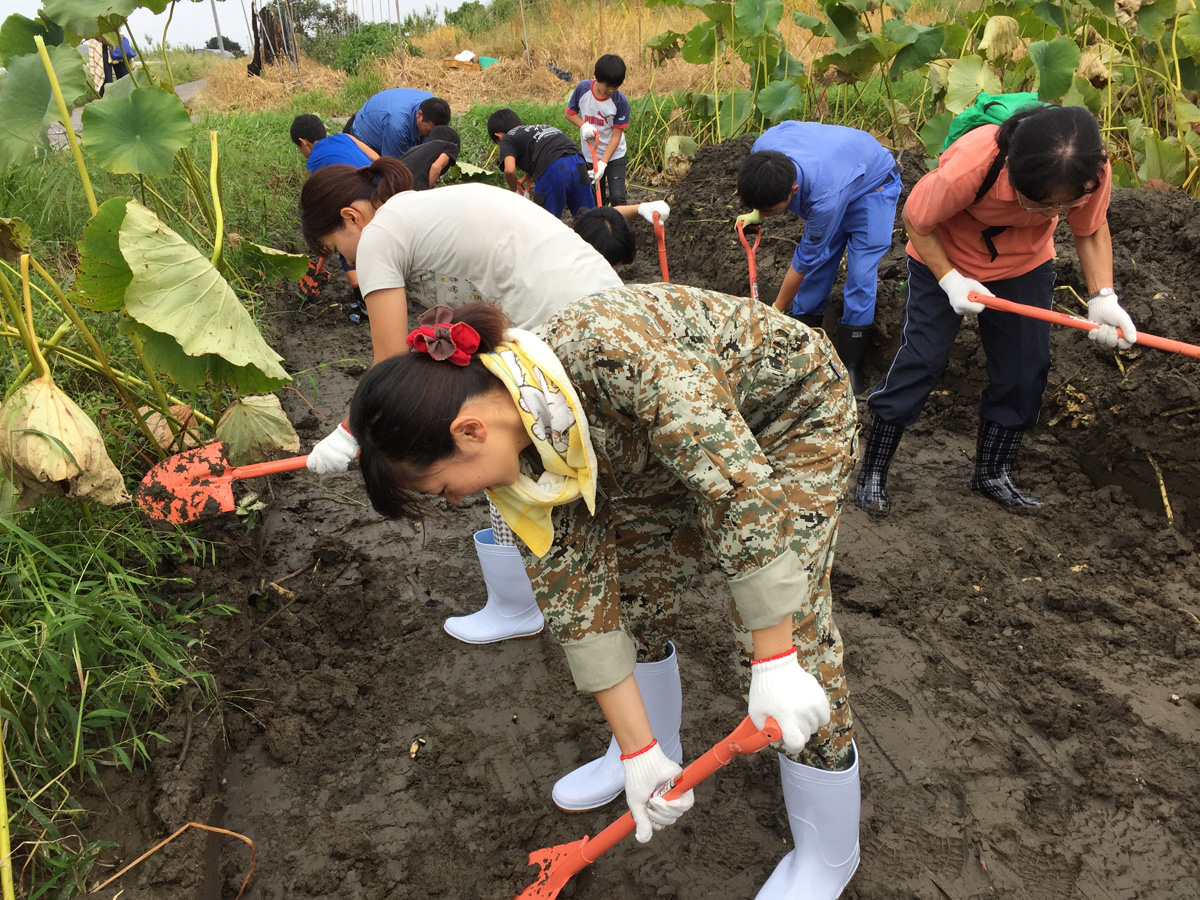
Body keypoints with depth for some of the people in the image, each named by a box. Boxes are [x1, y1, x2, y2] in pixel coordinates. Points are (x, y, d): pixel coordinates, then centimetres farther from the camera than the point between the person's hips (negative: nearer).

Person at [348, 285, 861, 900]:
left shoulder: (608, 349, -40)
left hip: (790, 416, -6)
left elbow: (743, 490, -38)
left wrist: (776, 665, -32)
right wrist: (639, 753, -9)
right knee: (634, 596, 7)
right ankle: (659, 750, 36)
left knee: (788, 629, -11)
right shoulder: (519, 459, -15)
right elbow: (577, 603, -12)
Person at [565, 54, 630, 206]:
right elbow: (570, 113, -1)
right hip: (590, 155, 3)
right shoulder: (582, 88, -14)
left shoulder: (620, 101, -20)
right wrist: (583, 125, -22)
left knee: (617, 197, -13)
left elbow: (616, 135, -17)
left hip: (614, 155, -3)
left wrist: (603, 163, -25)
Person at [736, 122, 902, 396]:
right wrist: (757, 213, 1)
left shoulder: (825, 198, -46)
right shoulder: (762, 150, -31)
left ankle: (851, 366, -4)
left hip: (873, 186, -6)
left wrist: (776, 310, -18)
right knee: (817, 270, 0)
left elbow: (805, 260, -30)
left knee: (861, 275, -14)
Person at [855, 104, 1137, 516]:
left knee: (1025, 369, 3)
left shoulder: (1094, 171, -28)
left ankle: (993, 472, 25)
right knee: (920, 360, -8)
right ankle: (872, 473, 6)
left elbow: (1092, 231, -9)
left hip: (1025, 266, 4)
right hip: (945, 259, -4)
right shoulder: (969, 167, -40)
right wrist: (950, 280, -29)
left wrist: (1103, 297, -23)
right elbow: (916, 221, -21)